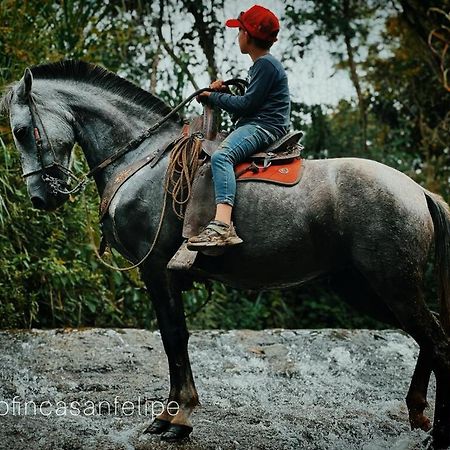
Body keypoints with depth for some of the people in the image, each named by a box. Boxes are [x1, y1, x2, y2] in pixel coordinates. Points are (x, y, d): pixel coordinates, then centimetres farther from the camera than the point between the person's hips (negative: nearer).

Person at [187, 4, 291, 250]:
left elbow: (247, 104, -15)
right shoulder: (261, 65, 24)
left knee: (221, 156, -36)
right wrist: (222, 91, 9)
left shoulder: (266, 64, -9)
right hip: (254, 124, 12)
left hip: (263, 127, -12)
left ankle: (222, 225, -53)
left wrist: (212, 96, -3)